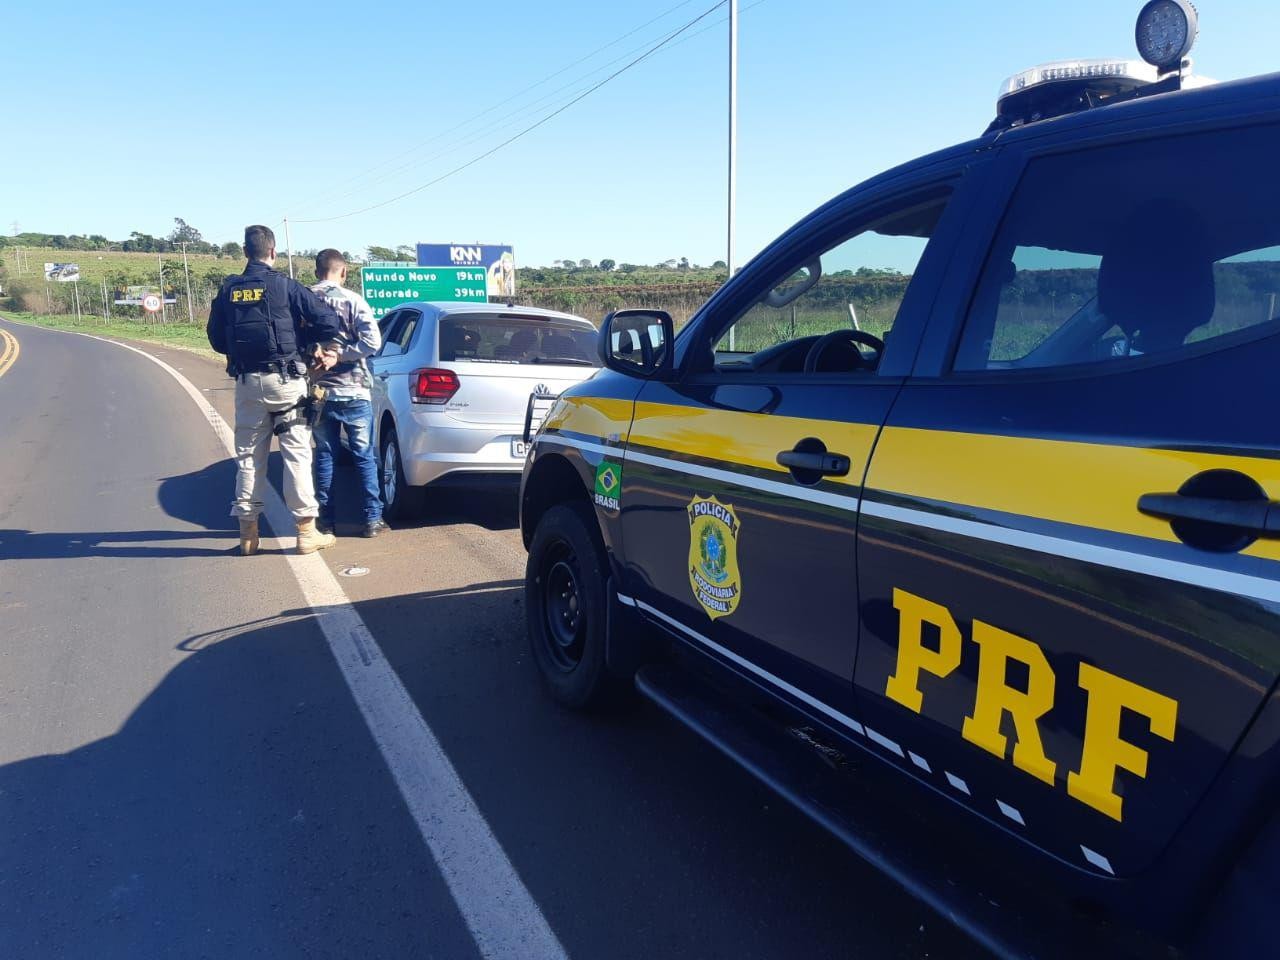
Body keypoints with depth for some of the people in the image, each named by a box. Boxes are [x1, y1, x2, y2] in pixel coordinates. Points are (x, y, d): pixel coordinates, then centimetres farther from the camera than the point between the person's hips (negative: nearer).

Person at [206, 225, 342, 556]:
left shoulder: (228, 290, 6)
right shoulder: (285, 286, -7)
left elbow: (216, 338, 12)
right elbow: (328, 320, -11)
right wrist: (312, 344, 5)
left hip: (247, 382, 4)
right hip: (285, 380, -4)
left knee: (248, 456, 11)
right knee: (297, 454, 1)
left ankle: (248, 533, 15)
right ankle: (306, 531, 2)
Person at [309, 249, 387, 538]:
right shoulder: (352, 300, -8)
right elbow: (372, 341, -17)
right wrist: (339, 354, -11)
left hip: (319, 391, 3)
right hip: (353, 392, -3)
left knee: (324, 456, 13)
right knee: (364, 456, 6)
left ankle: (326, 520, 16)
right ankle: (372, 519, 8)